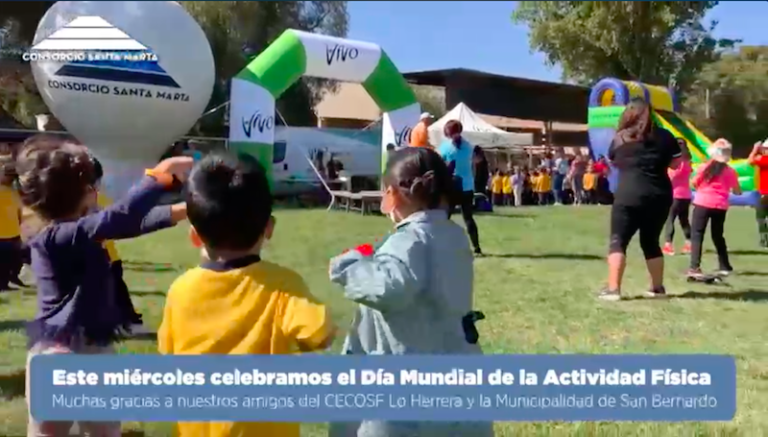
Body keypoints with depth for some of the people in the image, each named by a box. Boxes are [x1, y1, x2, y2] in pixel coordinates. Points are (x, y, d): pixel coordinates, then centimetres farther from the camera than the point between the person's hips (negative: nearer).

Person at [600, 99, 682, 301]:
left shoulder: (620, 138, 3)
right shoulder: (664, 136, 4)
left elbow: (612, 162, 17)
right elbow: (675, 163, 10)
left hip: (629, 196, -3)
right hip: (659, 196, 3)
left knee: (618, 241, 0)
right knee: (651, 242, 16)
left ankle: (613, 289, -10)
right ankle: (658, 287, 23)